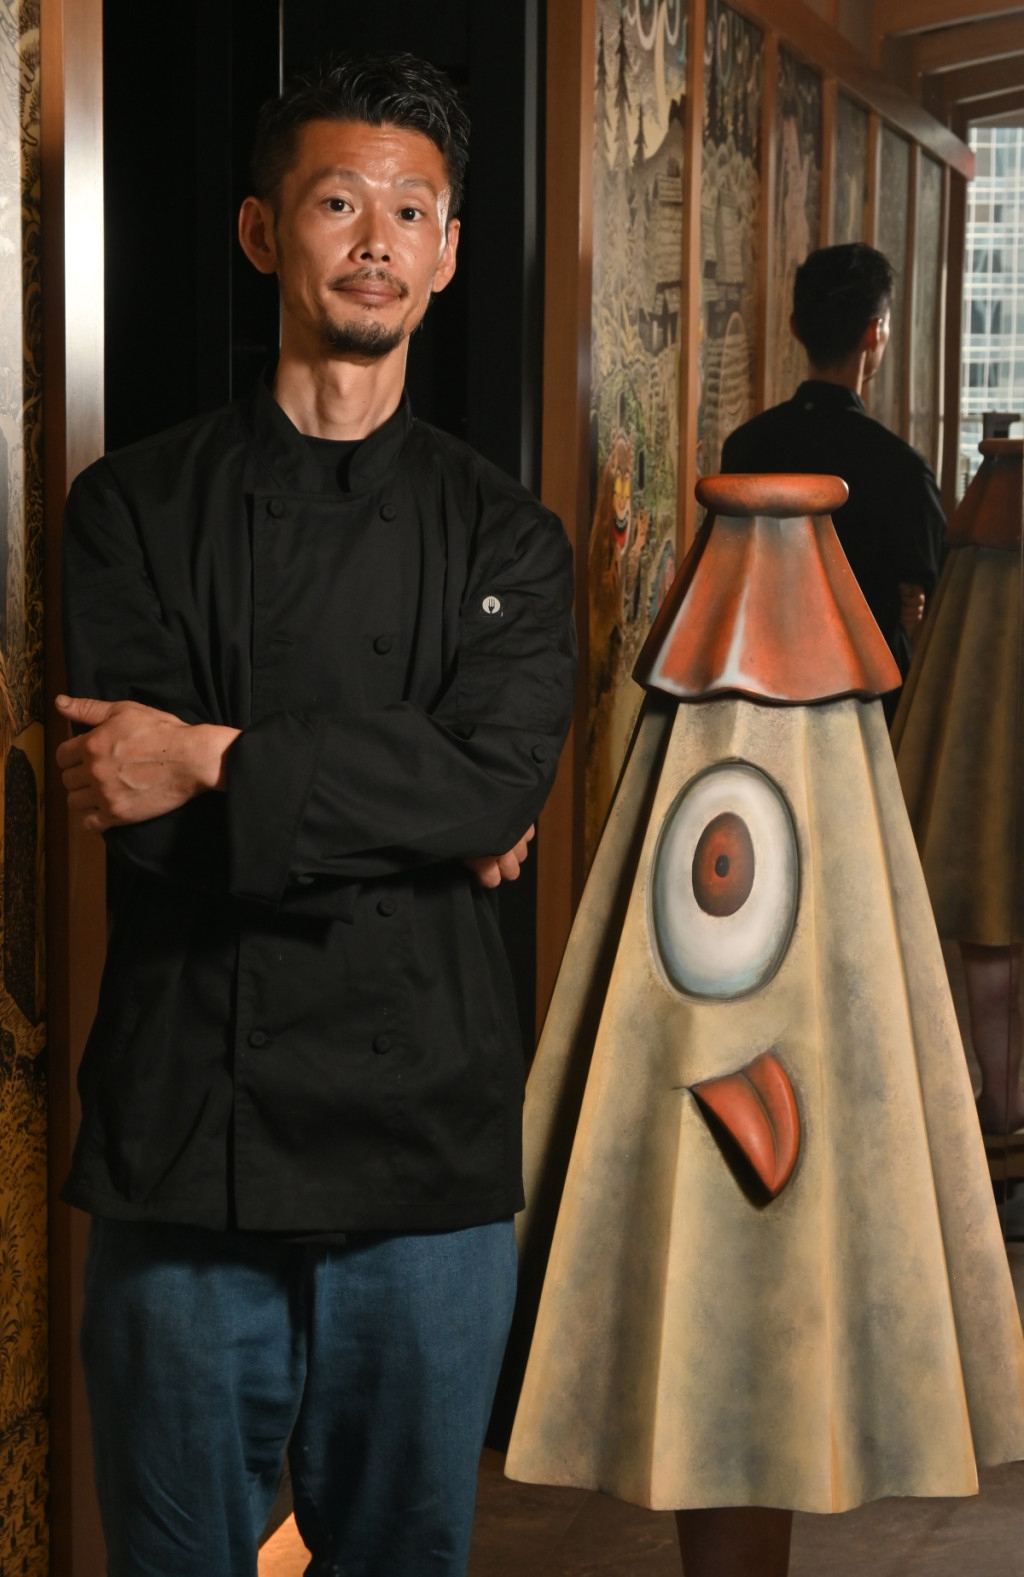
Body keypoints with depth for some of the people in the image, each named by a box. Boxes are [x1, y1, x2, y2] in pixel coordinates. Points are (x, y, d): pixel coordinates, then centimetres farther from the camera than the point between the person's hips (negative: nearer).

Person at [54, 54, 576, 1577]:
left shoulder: (503, 535, 7)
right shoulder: (138, 506, 3)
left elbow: (502, 775, -11)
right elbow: (141, 813, -9)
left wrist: (220, 762, -16)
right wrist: (413, 807, -11)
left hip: (428, 1146, 1)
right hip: (183, 1146, -1)